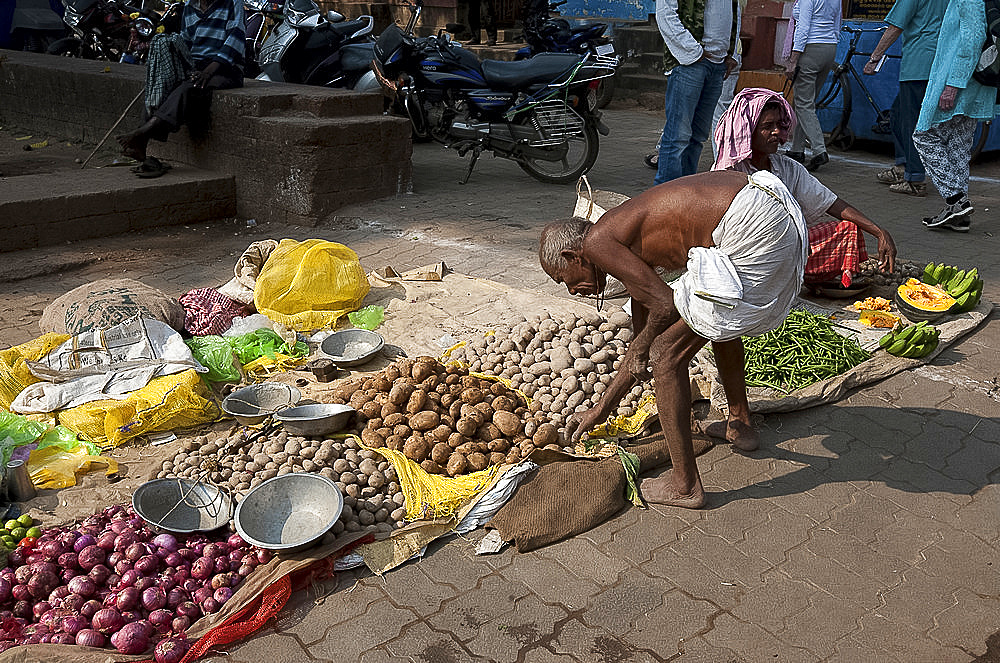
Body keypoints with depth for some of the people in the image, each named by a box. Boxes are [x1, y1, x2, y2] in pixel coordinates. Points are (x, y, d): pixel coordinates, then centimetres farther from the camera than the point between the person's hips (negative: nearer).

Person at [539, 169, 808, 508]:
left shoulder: (596, 242, -2)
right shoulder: (630, 244, 25)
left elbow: (665, 304, -11)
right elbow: (643, 334, 32)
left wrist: (641, 348, 10)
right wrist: (601, 409, 40)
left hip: (751, 232, -11)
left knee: (669, 354, 1)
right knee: (719, 318, 35)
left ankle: (685, 485, 10)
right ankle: (740, 425, 51)